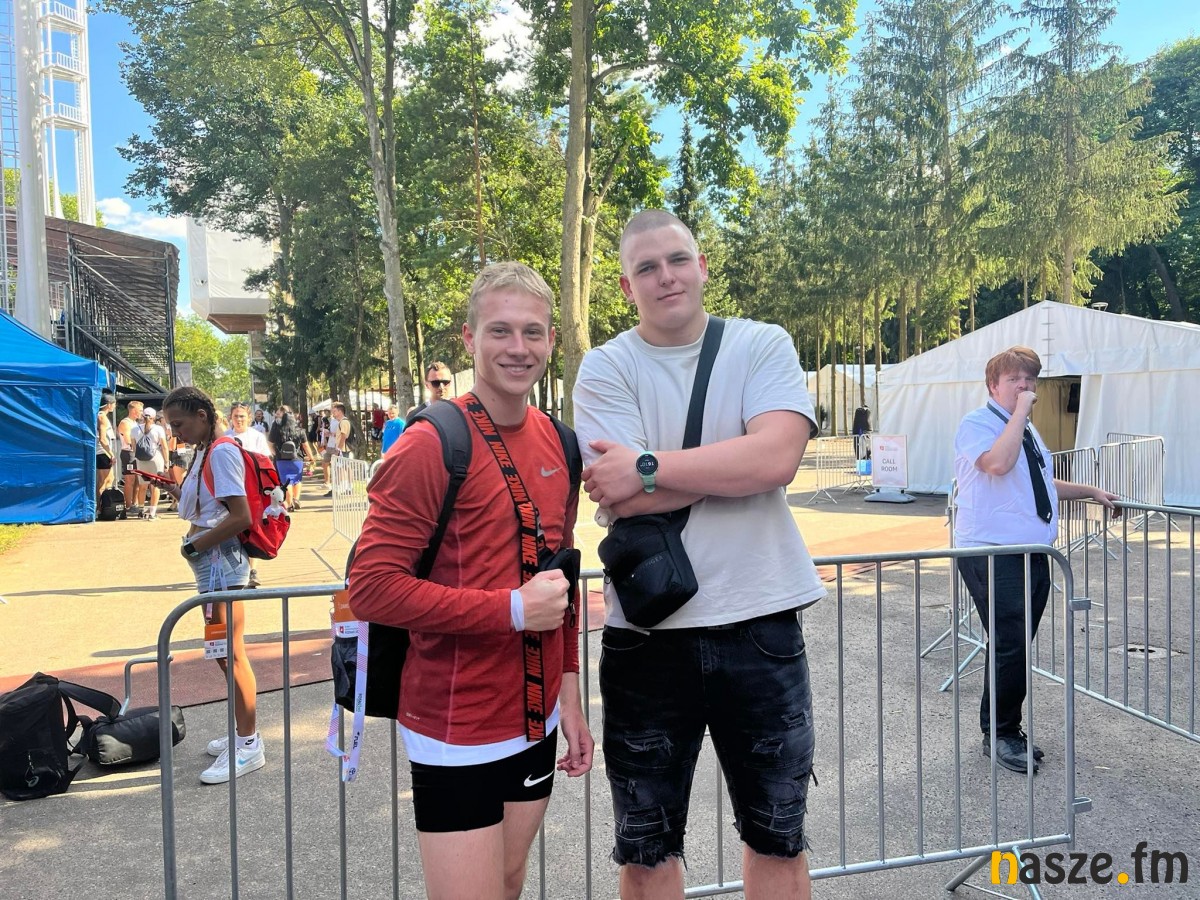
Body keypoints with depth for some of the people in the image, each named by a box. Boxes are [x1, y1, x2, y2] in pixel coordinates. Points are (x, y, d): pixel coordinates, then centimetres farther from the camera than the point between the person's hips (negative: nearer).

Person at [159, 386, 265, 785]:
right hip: (212, 563, 10)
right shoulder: (205, 452, 14)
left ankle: (248, 745, 8)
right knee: (224, 651, 16)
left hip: (221, 562, -10)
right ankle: (243, 733, 28)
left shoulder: (221, 452, -15)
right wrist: (178, 494, 5)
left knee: (231, 653, -2)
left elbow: (241, 517, -22)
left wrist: (194, 545, -15)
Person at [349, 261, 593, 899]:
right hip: (456, 731, -7)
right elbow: (371, 587, -21)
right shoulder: (431, 446, -17)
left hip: (536, 722, 7)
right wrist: (513, 609, -21)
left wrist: (568, 696, 12)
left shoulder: (558, 443, 5)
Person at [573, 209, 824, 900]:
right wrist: (735, 463, -15)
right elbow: (618, 502, -16)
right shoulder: (607, 368, -3)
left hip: (759, 618, 1)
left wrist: (648, 468, -18)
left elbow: (779, 456, -17)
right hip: (648, 630, 0)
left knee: (779, 837, 20)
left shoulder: (764, 345, 0)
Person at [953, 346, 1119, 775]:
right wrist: (1020, 411, -21)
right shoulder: (977, 423, -9)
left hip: (1033, 554, 8)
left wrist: (1090, 492, 30)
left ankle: (1008, 730, 23)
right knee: (1010, 647, -8)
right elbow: (998, 463, -30)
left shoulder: (1028, 430, 18)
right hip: (992, 556, -8)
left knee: (1018, 648, 11)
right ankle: (998, 735, 7)